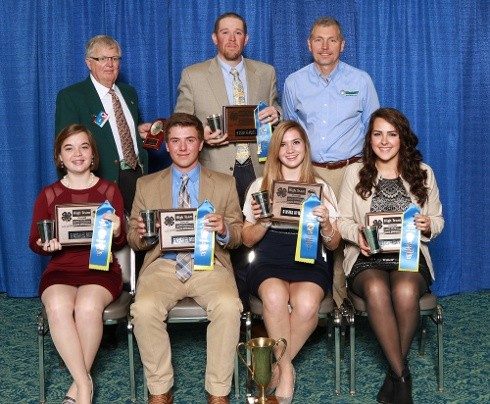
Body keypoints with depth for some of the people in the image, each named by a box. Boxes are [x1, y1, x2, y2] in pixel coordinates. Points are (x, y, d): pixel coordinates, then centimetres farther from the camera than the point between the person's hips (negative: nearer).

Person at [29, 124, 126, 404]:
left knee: (87, 306, -34)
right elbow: (34, 241, 11)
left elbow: (120, 244, 6)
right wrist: (46, 245, -12)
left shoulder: (110, 191, 7)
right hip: (61, 270, 1)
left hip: (101, 268, -1)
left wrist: (117, 232, -18)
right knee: (58, 306, -34)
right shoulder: (48, 195, 9)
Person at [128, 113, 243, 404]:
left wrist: (224, 230, -14)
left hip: (210, 263, 0)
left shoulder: (225, 184, 14)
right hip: (163, 264, 1)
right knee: (144, 309, -30)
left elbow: (238, 237, 10)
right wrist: (141, 234, -11)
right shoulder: (146, 185, 15)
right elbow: (133, 240, 14)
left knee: (228, 306, -31)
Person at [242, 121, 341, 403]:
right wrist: (263, 221, -10)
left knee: (306, 303, -34)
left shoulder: (322, 187, 13)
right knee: (275, 296, -35)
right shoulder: (260, 186, 13)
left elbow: (333, 244, 11)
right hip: (269, 263, 0)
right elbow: (248, 240, 11)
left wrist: (325, 224, -11)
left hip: (310, 263, 0)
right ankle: (287, 371, -15)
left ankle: (275, 367, -10)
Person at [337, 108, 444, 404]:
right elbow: (343, 221, 7)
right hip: (367, 257, 0)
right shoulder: (355, 172, 8)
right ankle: (402, 374, -20)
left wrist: (428, 226, -11)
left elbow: (438, 220, 13)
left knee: (405, 291, -34)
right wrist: (357, 234, -15)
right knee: (376, 290, -35)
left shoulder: (423, 173, 10)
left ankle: (395, 372, -12)